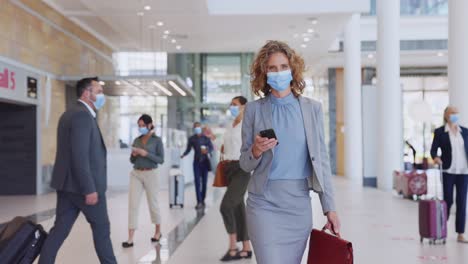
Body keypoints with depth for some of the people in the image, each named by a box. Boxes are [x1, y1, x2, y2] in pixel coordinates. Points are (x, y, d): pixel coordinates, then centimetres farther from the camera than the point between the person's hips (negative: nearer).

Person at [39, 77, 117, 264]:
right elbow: (80, 156, -23)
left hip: (68, 184, 9)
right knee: (101, 227, 6)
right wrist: (89, 189, -23)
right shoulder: (82, 115, -16)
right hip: (84, 185, -9)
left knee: (60, 229, 7)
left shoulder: (70, 114, 17)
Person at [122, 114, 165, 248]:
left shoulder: (157, 140, -2)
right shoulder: (136, 140, 10)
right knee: (133, 205, -6)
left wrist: (146, 154, -18)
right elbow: (132, 160, 14)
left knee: (153, 204, 10)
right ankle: (130, 239, -8)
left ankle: (158, 232, 31)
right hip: (136, 174, 3)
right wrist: (134, 155, -8)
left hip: (150, 174, -3)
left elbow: (161, 160, -8)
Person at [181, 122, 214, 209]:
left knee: (204, 181, 4)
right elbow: (188, 149, 6)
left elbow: (211, 147, 1)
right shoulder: (191, 139, 4)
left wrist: (207, 151, -20)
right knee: (197, 182, -10)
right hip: (197, 162, -1)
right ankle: (199, 202, -14)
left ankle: (202, 200, 17)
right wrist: (183, 155, -13)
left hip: (205, 161, 1)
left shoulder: (206, 138, 3)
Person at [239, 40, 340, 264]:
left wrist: (329, 208, 2)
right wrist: (255, 151, -17)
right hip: (264, 203, -2)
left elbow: (321, 159, 6)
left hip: (299, 203, 2)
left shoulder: (312, 108, 5)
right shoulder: (254, 110, 2)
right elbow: (244, 164, 6)